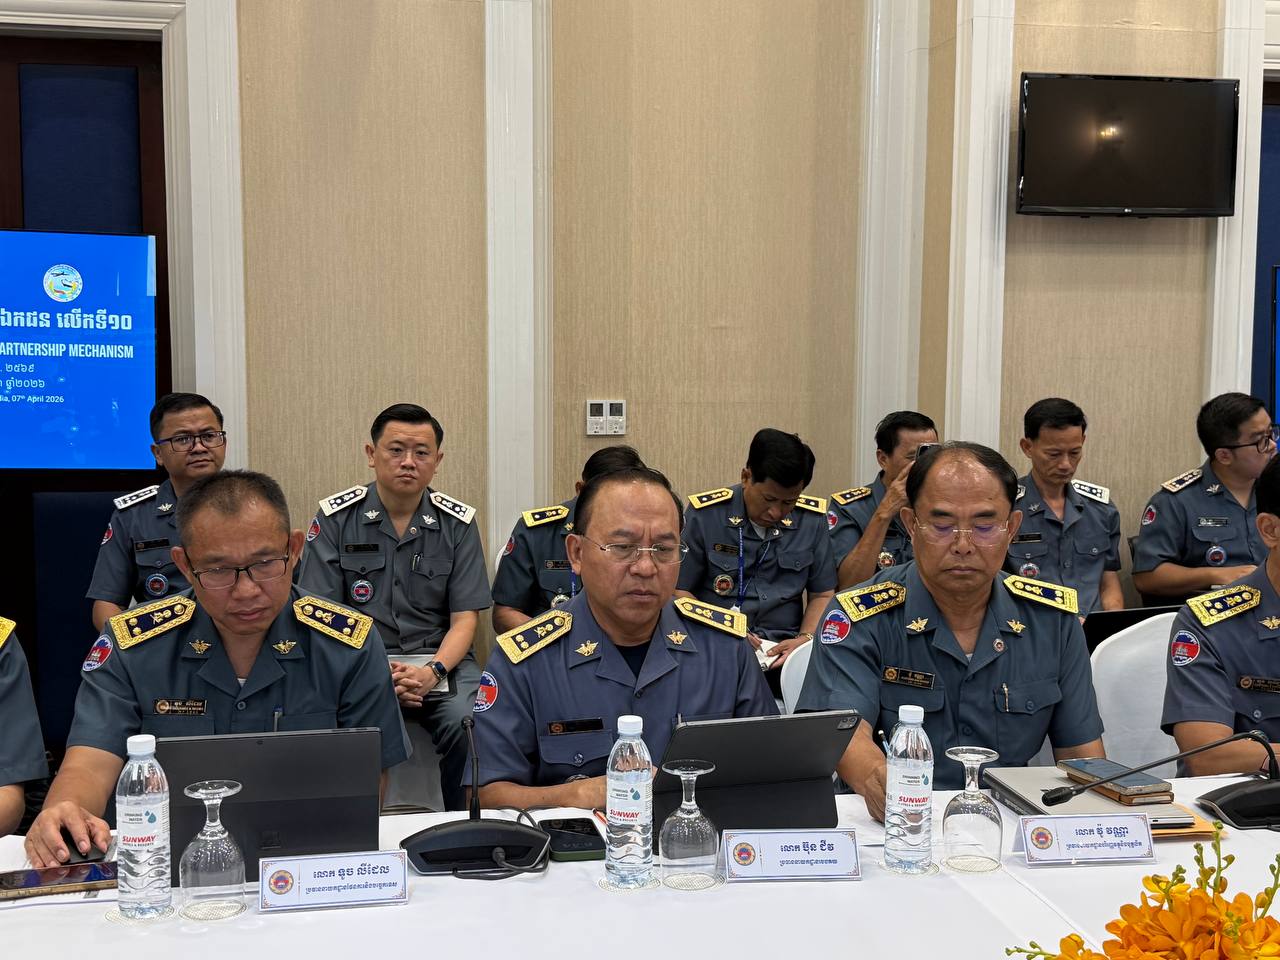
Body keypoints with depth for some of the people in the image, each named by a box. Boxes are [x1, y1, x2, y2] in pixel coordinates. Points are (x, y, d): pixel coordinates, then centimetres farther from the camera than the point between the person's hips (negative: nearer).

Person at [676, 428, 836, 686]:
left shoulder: (812, 519, 7)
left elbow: (822, 595, 14)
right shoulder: (704, 515, -3)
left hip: (784, 647, 4)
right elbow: (678, 591, -1)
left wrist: (806, 638, -6)